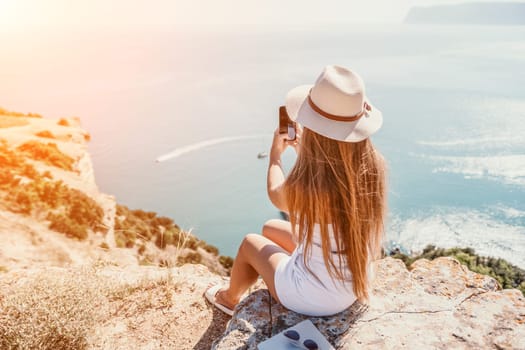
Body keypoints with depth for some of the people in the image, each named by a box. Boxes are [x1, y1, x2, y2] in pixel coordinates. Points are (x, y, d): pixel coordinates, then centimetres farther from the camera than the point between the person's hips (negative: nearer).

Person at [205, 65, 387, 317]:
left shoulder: (303, 186, -35)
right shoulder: (373, 166, -20)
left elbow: (276, 196, -7)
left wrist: (275, 154, 10)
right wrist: (304, 148, 17)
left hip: (314, 298, -5)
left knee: (250, 243, 21)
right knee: (270, 228, 25)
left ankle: (229, 298, 53)